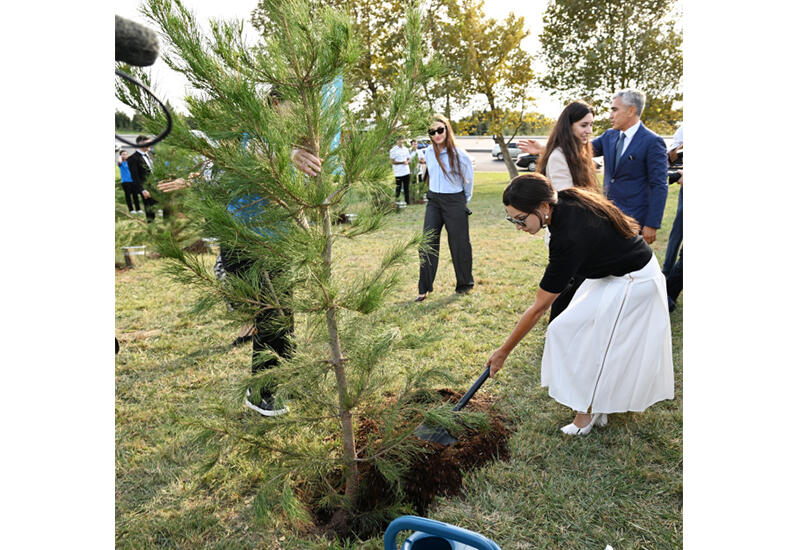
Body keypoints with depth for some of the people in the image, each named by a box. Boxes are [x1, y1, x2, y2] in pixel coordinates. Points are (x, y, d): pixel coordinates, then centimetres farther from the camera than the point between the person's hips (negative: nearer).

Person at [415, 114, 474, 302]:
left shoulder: (459, 154, -11)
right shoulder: (428, 152, 3)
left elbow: (468, 181, 1)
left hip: (455, 202, -4)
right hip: (434, 201, 4)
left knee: (459, 244, 5)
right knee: (427, 244, -1)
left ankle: (464, 284, 24)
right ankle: (424, 288, 7)